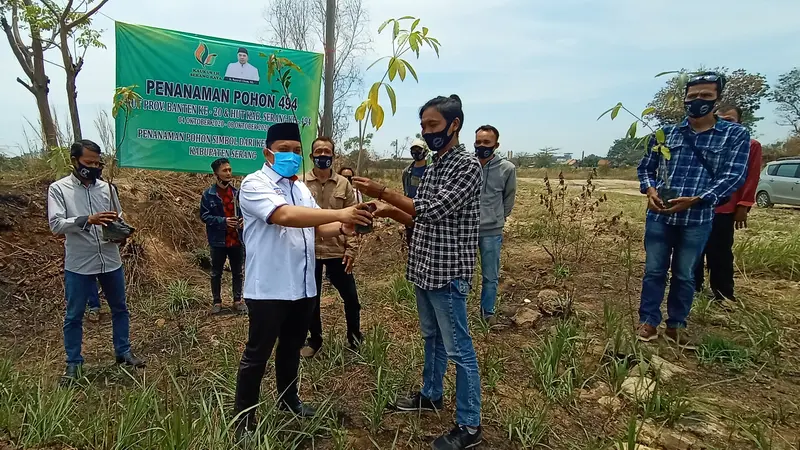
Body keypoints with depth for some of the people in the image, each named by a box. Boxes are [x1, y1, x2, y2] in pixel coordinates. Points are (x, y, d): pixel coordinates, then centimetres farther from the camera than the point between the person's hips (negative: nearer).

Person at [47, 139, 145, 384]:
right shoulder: (58, 188, -6)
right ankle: (73, 363, 26)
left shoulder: (106, 187, 4)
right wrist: (88, 220, -30)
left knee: (119, 308, 15)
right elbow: (56, 224, -16)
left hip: (111, 261, 4)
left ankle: (123, 352, 31)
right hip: (78, 265, -3)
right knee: (74, 315, 10)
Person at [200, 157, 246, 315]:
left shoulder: (236, 192, 1)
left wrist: (243, 220, -9)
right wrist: (223, 221, -18)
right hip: (218, 240, -2)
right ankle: (217, 301, 23)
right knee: (216, 272, 10)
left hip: (236, 240, 2)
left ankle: (238, 300, 22)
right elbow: (204, 216, -6)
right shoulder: (209, 194, -6)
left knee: (237, 272, 11)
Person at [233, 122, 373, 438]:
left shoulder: (301, 188, 13)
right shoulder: (254, 184, -12)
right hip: (268, 288, -7)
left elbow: (317, 227, 11)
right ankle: (244, 418, 23)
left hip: (302, 286, 7)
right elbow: (285, 215, -29)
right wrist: (340, 214, -35)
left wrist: (343, 229, -12)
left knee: (292, 348, 22)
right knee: (257, 354, 6)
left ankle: (288, 400, 41)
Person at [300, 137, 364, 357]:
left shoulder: (344, 184, 1)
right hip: (308, 251, 0)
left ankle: (355, 337, 31)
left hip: (337, 251, 1)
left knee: (350, 297, 8)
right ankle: (315, 339, 33)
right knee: (311, 299, 13)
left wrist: (350, 249, -4)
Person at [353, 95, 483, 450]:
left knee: (458, 348, 1)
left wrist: (383, 192, -20)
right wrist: (392, 212, 0)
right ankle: (431, 395, 40)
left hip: (447, 272, -9)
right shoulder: (433, 167, 13)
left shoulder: (467, 164, -14)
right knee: (431, 337, 22)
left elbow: (434, 210, -22)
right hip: (424, 268, 9)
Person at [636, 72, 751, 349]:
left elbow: (733, 177, -8)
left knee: (685, 275, 11)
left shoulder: (735, 135, 1)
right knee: (654, 271, 8)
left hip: (698, 219, -1)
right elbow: (645, 167, 13)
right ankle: (649, 322, 21)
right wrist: (650, 190, -9)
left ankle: (676, 326, 26)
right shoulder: (666, 134, 7)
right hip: (659, 215, 1)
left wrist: (695, 200, -22)